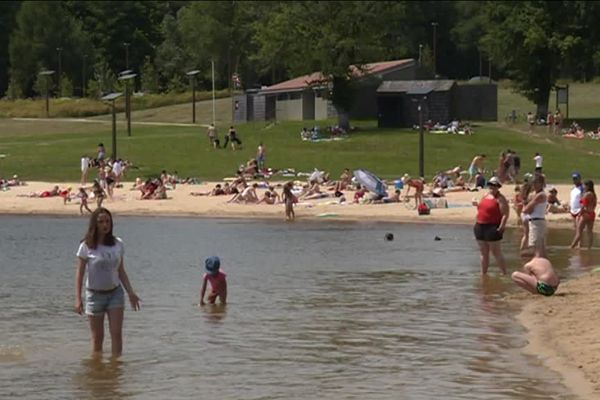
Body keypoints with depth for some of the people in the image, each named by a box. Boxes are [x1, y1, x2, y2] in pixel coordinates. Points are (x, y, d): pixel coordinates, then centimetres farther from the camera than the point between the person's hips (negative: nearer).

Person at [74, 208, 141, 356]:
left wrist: (131, 293, 4)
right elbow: (80, 273, -7)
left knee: (116, 333, -6)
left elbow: (121, 271, 9)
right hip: (95, 294, -2)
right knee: (97, 337, 4)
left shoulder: (118, 244, 1)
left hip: (115, 292, 2)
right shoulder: (86, 246, -9)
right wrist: (78, 298, -13)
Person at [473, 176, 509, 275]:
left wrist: (501, 227, -22)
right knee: (483, 253, 13)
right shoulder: (485, 196, 16)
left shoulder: (500, 198, -9)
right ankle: (483, 273, 20)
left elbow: (505, 214, -15)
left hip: (492, 228, -8)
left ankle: (504, 273, 0)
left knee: (497, 253, -6)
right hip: (480, 227, 8)